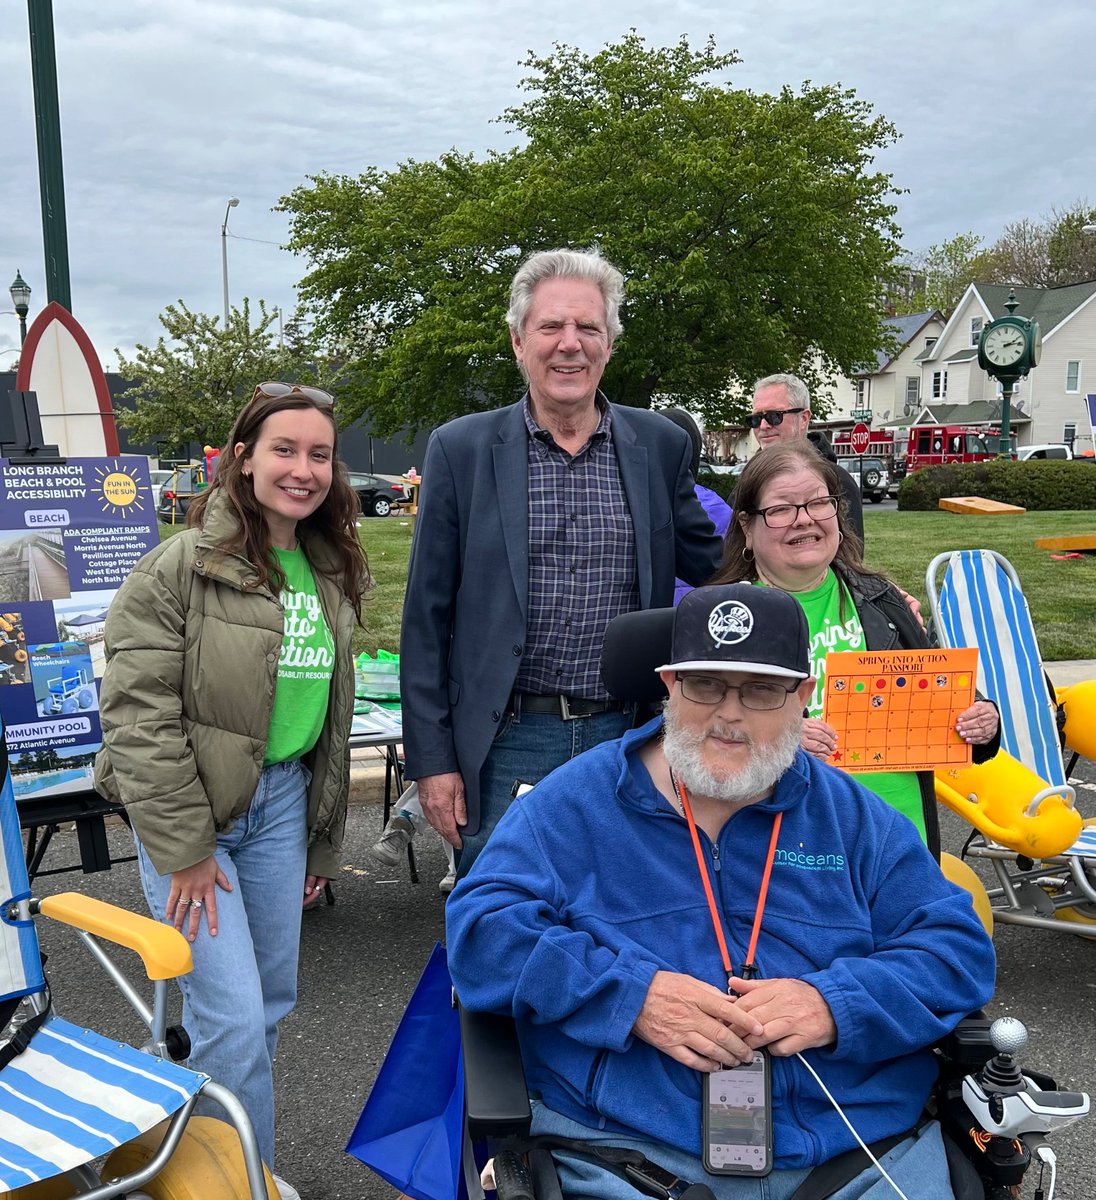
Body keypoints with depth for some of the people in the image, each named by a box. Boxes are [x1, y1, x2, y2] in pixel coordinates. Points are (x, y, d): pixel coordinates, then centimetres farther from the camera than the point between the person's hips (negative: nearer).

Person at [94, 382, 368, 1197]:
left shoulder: (331, 576, 7)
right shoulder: (182, 567, -14)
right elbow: (137, 713, -17)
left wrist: (323, 839, 16)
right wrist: (182, 849, -17)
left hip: (283, 800, 6)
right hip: (192, 805, -6)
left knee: (273, 999, 15)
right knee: (235, 1019, -6)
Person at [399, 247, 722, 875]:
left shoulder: (662, 446, 4)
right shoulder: (462, 449, -2)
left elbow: (711, 565, 13)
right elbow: (427, 618, -1)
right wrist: (432, 757, -3)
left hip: (629, 736, 2)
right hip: (506, 745, -2)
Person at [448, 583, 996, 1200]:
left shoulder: (855, 817, 13)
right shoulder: (576, 802, 6)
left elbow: (960, 947, 9)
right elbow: (479, 929, -1)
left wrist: (837, 1004, -11)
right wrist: (630, 993, -15)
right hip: (630, 1147, -1)